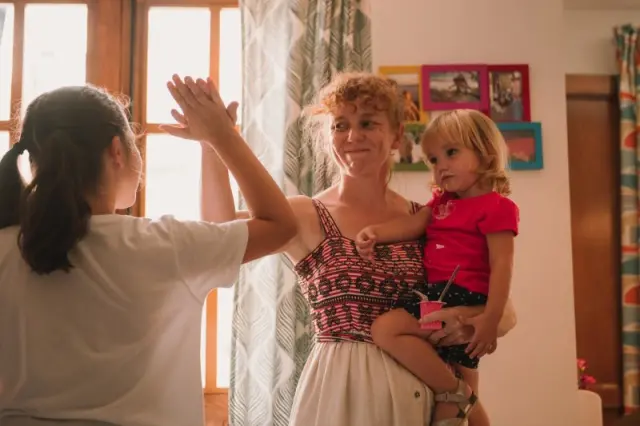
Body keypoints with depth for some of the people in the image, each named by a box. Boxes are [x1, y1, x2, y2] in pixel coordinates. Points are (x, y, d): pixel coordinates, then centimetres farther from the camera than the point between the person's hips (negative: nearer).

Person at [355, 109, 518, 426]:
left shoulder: (496, 207, -8)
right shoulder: (443, 202, 18)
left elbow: (501, 265, -15)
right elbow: (413, 224, 4)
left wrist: (491, 319, -23)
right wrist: (374, 233, -15)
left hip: (461, 297, -9)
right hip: (439, 294, 9)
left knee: (385, 328, -22)